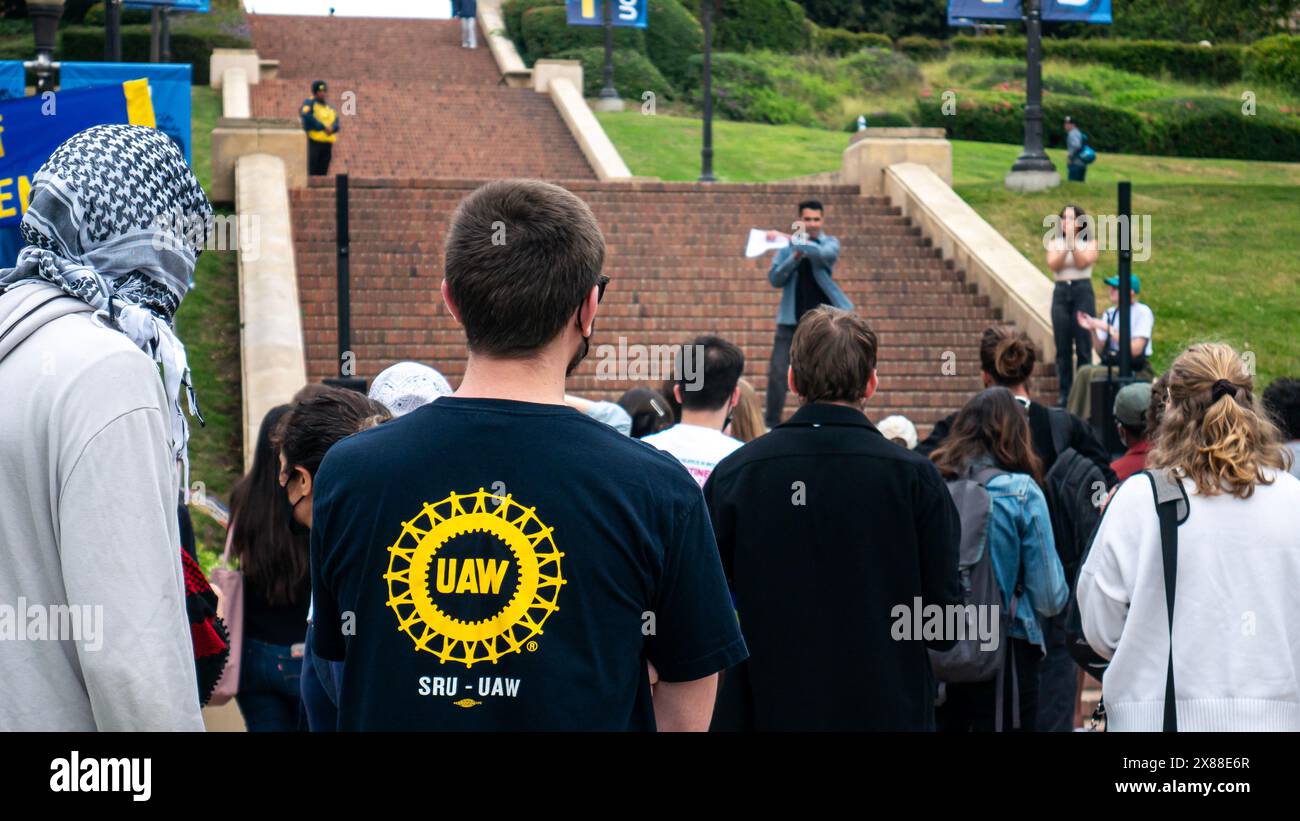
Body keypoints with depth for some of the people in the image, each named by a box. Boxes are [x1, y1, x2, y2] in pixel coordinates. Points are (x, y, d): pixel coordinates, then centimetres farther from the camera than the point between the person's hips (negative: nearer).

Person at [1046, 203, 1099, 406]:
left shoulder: (1089, 242, 6)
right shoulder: (1055, 243, 11)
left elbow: (1083, 263, -11)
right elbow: (1053, 264, -5)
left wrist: (1072, 241, -17)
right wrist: (1066, 244, -16)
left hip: (1083, 292, -2)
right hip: (1061, 292, 2)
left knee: (1083, 346, -5)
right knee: (1062, 347, 1)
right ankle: (1064, 393, 4)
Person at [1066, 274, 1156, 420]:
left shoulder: (1143, 312, -8)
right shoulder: (1110, 313, 9)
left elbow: (1135, 350, -18)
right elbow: (1101, 350, 8)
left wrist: (1108, 329, -18)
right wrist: (1093, 330, -9)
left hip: (1137, 370, -5)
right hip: (1113, 365, 5)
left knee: (1096, 374, -27)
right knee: (1084, 371, -22)